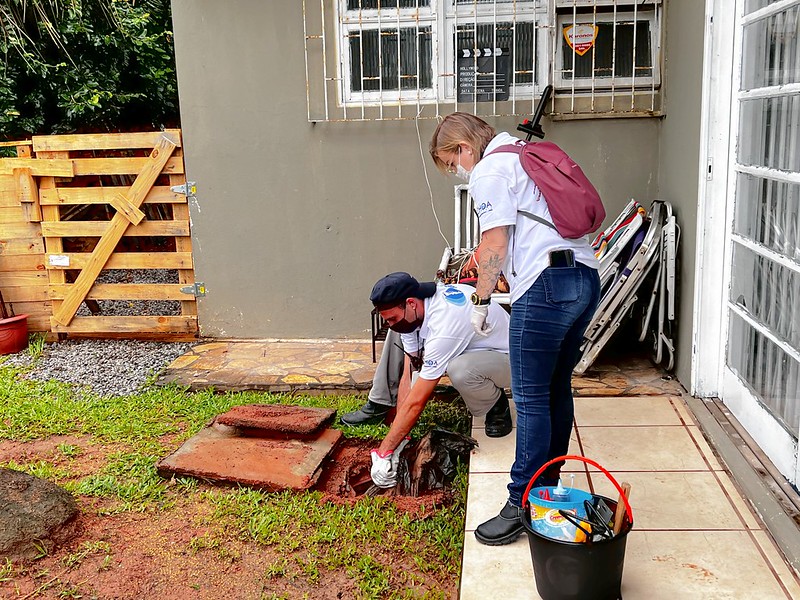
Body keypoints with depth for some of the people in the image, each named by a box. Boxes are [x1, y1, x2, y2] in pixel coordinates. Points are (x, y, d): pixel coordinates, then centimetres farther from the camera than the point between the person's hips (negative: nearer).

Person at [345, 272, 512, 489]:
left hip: (507, 358, -8)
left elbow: (416, 402, -33)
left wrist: (385, 450, -27)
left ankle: (497, 405, -8)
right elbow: (408, 377, -8)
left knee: (459, 370, -41)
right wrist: (398, 438, -10)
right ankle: (379, 404, 6)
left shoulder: (443, 329, -37)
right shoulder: (410, 313, -11)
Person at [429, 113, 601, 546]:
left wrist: (480, 300, 2)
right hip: (585, 277, 10)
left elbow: (495, 242, -8)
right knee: (557, 390, 16)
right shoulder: (524, 158, 27)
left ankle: (523, 505, 2)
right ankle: (548, 487, 27)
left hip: (547, 283, -10)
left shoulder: (489, 172, -2)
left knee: (530, 400, -5)